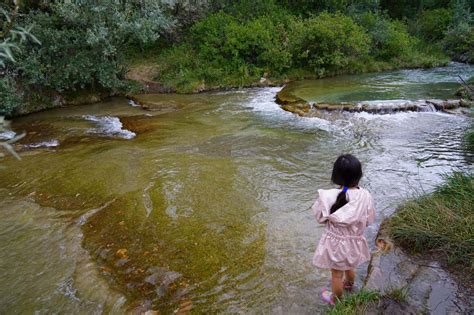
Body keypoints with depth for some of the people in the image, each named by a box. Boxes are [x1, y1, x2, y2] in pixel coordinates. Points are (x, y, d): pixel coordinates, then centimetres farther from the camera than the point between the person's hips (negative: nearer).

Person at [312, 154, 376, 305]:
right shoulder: (365, 196, -22)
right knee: (350, 267, 33)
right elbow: (369, 220, -6)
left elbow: (319, 217, -12)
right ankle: (348, 285, 63)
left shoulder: (328, 196, -29)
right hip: (354, 241, 3)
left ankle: (336, 299, 47)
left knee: (337, 274, 22)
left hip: (335, 241, -3)